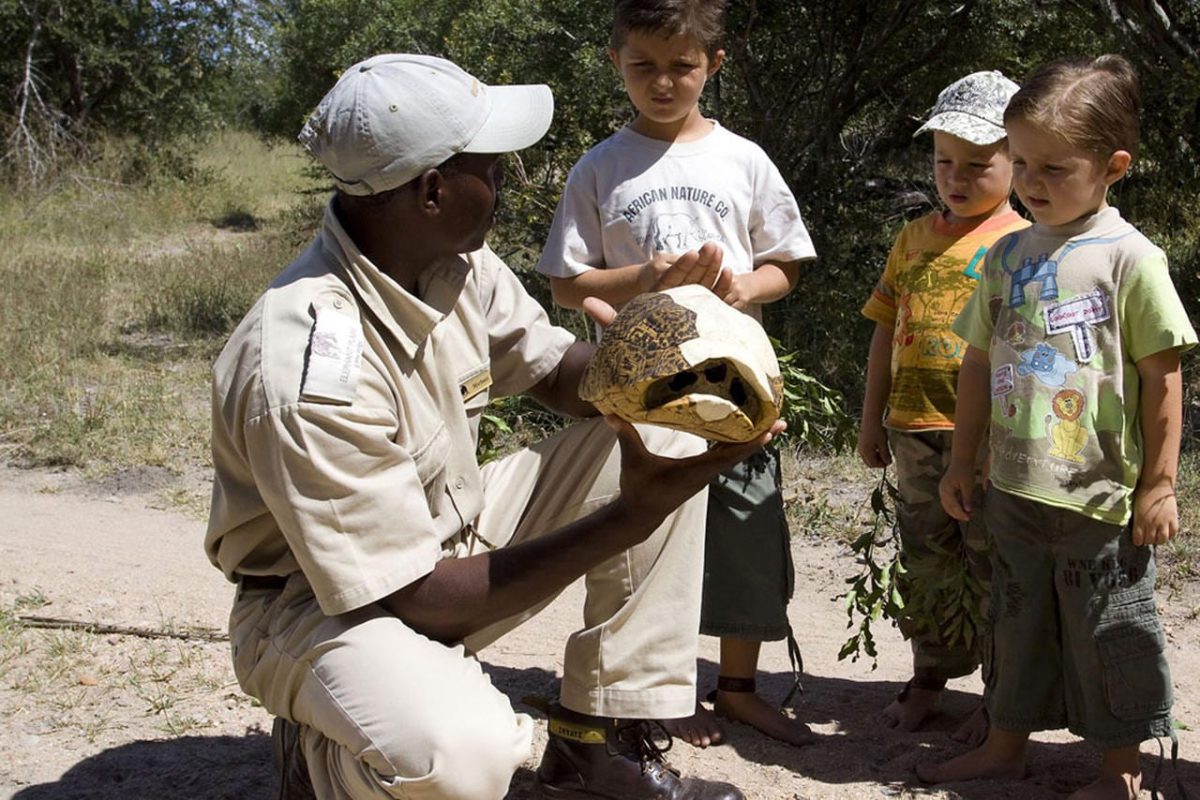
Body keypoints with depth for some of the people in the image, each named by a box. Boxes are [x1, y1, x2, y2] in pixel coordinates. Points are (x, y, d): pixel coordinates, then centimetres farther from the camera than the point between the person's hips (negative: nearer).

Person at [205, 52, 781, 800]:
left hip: (451, 539, 8)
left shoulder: (457, 259, -9)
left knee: (667, 439, -3)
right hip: (324, 601, -8)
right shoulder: (310, 369, -32)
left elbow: (554, 370, 7)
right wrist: (626, 521, -30)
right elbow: (418, 598, -28)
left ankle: (599, 739, 3)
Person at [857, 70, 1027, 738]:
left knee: (995, 564, 3)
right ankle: (930, 677, 29)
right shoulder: (914, 239, 11)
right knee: (927, 559, 15)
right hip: (915, 429, 5)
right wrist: (872, 417, 15)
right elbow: (887, 329, 16)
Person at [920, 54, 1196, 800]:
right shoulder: (1008, 255, 6)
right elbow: (980, 364, 11)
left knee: (1108, 631, 8)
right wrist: (963, 461, 12)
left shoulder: (1129, 257, -10)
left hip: (1102, 494, -5)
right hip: (1015, 488, 5)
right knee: (1018, 620, 18)